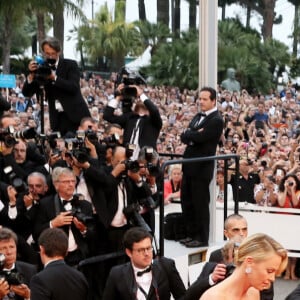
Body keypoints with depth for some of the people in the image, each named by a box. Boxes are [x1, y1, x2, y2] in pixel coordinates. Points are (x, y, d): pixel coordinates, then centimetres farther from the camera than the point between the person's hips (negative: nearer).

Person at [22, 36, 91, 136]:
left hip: (75, 115, -2)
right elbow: (27, 93, 2)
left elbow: (74, 87, -15)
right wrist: (31, 74, -14)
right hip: (57, 118, 2)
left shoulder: (70, 65, -1)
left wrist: (54, 78, -25)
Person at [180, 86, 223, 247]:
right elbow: (184, 137, 9)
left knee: (200, 204, 0)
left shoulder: (216, 120, -12)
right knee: (186, 202, 13)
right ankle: (192, 234, 24)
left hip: (202, 168, -9)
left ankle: (202, 238, 9)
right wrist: (194, 135, -10)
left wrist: (189, 135, -5)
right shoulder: (198, 117, 16)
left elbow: (200, 137, -22)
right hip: (189, 166, 9)